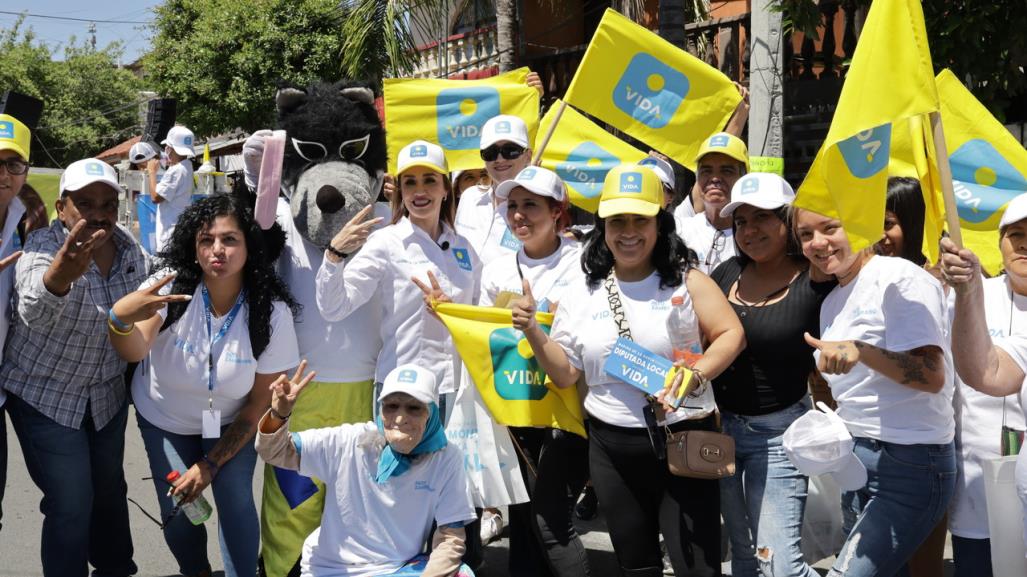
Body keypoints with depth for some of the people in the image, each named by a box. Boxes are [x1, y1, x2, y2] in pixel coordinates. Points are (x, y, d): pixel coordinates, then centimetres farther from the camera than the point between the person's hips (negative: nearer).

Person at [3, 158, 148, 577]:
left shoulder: (128, 247, -7)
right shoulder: (43, 248, -24)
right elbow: (34, 308, -46)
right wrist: (62, 273, -67)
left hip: (108, 395, 5)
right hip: (46, 396, -5)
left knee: (110, 488, 17)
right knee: (72, 505, -5)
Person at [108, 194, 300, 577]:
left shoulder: (272, 312, -22)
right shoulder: (171, 285, -23)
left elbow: (259, 402, -13)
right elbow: (135, 352, -39)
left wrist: (210, 465, -13)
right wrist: (119, 319, -62)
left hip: (229, 421, 0)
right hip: (164, 418, 0)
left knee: (236, 505, -11)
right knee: (178, 509, -3)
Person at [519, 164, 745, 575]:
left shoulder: (687, 281, -2)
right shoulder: (581, 295, 3)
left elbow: (731, 334, -7)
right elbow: (565, 375, 5)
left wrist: (694, 375, -22)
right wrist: (533, 333, -10)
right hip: (612, 448, 3)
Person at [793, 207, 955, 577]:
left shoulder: (901, 280, -12)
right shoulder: (832, 302, 12)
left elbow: (932, 376, -22)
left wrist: (859, 351, -35)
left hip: (909, 465, -8)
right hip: (855, 460, 8)